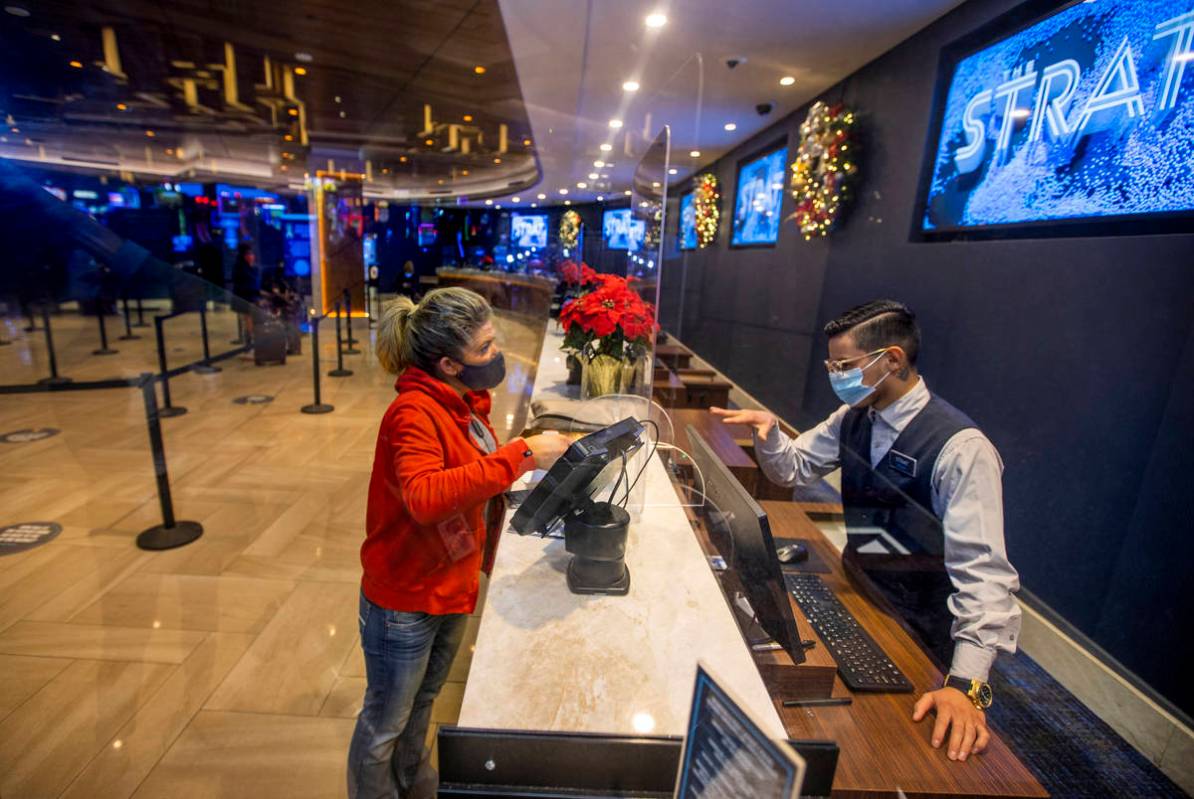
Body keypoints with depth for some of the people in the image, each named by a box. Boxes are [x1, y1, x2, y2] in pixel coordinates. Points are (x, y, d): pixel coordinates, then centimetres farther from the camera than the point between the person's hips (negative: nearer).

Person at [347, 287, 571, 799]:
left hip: (450, 589, 8)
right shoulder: (413, 413, -25)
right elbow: (426, 497, -41)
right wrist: (520, 455, -41)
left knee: (421, 706, 31)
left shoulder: (463, 401, 0)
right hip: (404, 601, -8)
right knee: (384, 725, 18)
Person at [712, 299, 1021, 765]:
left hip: (916, 634, -5)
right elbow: (793, 468, 7)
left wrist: (966, 684, -34)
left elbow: (984, 572, -27)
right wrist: (768, 432, -14)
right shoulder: (854, 418, -4)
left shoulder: (961, 447, -24)